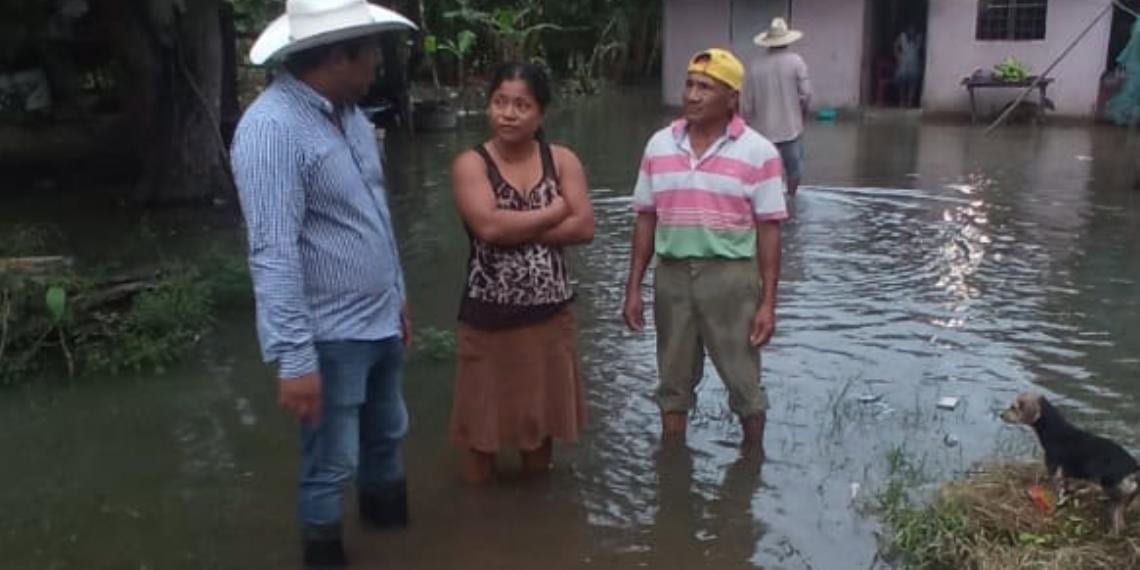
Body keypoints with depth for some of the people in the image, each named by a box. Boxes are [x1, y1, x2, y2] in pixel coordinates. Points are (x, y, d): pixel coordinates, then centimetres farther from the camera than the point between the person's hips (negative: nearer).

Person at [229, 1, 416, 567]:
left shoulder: (349, 113, 5)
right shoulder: (273, 127, -23)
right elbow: (274, 253, -26)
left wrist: (397, 296, 20)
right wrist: (294, 358, -28)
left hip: (380, 323, 9)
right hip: (331, 338, -8)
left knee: (386, 436, 25)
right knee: (332, 465, 7)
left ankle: (391, 524, 48)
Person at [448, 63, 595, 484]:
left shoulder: (562, 160, 2)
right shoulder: (471, 164, -7)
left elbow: (584, 227, -10)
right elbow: (489, 227, -23)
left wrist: (516, 231, -16)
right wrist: (554, 211, -12)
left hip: (549, 314, 3)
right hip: (488, 317, -3)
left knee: (541, 416, 17)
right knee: (481, 423, 8)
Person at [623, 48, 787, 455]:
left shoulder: (758, 152, -6)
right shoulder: (659, 145, 4)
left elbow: (769, 230, -6)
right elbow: (646, 219, 7)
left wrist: (768, 302, -9)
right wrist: (633, 288, 4)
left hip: (731, 276, -3)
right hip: (672, 274, 3)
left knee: (743, 380, 8)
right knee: (673, 380, 14)